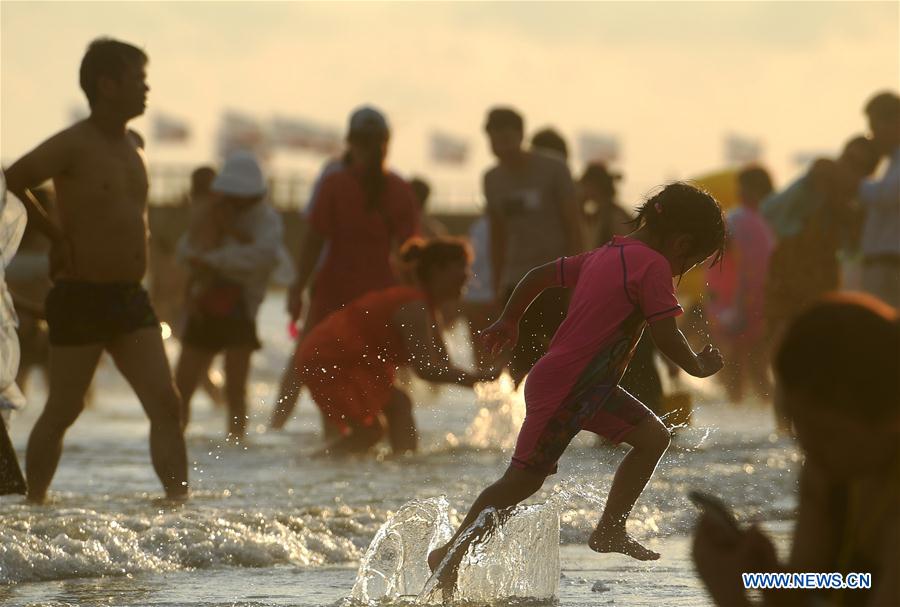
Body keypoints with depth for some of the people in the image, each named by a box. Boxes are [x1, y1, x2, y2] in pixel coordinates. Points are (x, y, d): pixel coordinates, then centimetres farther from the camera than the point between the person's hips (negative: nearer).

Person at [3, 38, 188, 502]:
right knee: (63, 410, 0)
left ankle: (179, 501, -5)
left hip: (130, 298, 7)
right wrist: (56, 235, -15)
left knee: (166, 406, -3)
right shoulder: (74, 145, -11)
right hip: (81, 297, -7)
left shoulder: (133, 146, 13)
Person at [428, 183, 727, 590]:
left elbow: (539, 275, 18)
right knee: (523, 481, -3)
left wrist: (508, 321, 30)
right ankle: (451, 553, 6)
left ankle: (610, 530, 11)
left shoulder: (604, 255, 12)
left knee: (653, 437, 8)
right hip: (564, 389, -10)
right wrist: (699, 367, -1)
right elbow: (667, 338, -19)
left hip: (590, 386, 10)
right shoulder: (653, 266, -15)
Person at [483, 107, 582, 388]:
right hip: (517, 281, 4)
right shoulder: (493, 179, 10)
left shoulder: (553, 170, -4)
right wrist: (497, 285, 14)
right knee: (521, 365, -1)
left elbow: (573, 225, -4)